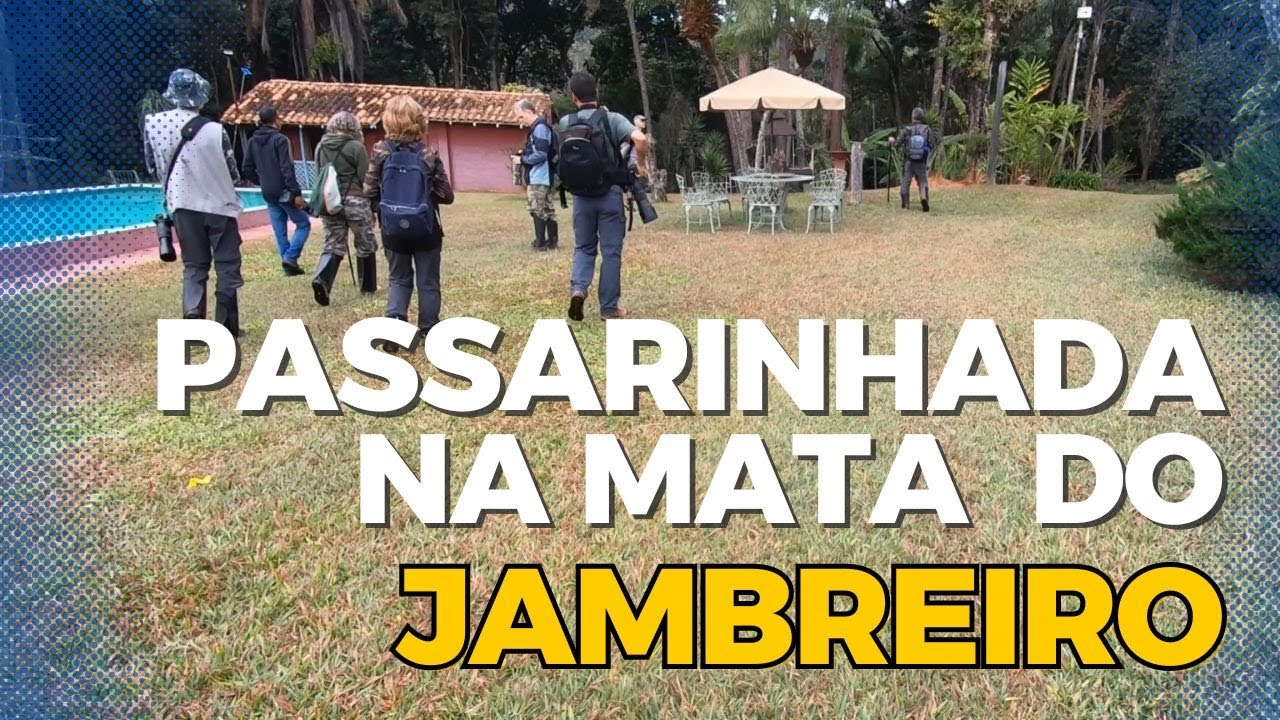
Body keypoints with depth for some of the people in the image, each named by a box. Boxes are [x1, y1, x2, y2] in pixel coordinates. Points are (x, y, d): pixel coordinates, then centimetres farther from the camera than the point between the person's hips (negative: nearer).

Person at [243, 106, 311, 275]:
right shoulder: (280, 140, -12)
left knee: (280, 231, 11)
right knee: (303, 224, 5)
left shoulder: (253, 142, 7)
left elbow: (248, 170, 10)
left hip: (268, 195, 6)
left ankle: (288, 266, 12)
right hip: (284, 192, -6)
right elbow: (287, 169, -18)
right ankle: (290, 257, -9)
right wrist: (296, 193, -17)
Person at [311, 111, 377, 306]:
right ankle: (368, 286, 23)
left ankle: (321, 280, -14)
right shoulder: (356, 147, -10)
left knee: (333, 245, 10)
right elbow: (365, 179, -8)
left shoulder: (320, 147, 6)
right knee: (366, 245, 13)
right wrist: (372, 208, -1)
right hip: (354, 201, -4)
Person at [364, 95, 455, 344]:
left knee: (399, 278, 17)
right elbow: (446, 195, -7)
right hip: (425, 227, -2)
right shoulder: (428, 154, -10)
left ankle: (393, 322, -5)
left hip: (393, 228, 2)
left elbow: (369, 191, -4)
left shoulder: (380, 151, -6)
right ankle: (429, 332, 18)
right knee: (428, 282, 12)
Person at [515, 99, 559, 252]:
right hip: (542, 176, 10)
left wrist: (522, 159, -11)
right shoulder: (538, 127, 16)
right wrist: (524, 156, 7)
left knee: (537, 209, -5)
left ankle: (540, 243, 0)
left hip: (538, 177, -10)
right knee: (547, 209, 12)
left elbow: (540, 155, -22)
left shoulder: (539, 128, -15)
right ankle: (552, 241, 17)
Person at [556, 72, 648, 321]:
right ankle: (609, 308, 10)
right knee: (611, 252, 6)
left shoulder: (565, 123, 1)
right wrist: (640, 164, -6)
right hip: (610, 195, -2)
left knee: (584, 247, 16)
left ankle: (578, 288, -9)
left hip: (581, 196, 2)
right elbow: (641, 139, -21)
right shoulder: (612, 119, -8)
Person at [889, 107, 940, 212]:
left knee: (906, 183, 11)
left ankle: (905, 204, 14)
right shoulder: (927, 129, -6)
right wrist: (935, 138, 16)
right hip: (922, 163, 1)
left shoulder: (907, 130, -8)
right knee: (923, 182, 9)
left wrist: (892, 141, 18)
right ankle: (924, 197, -17)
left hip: (909, 162, -1)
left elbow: (897, 143, -3)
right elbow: (932, 145, -5)